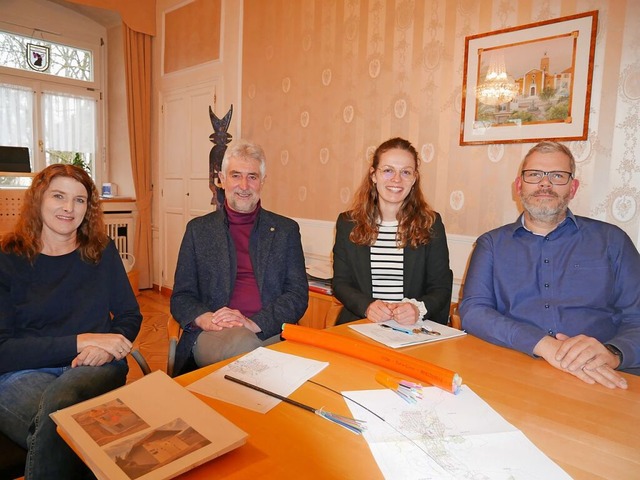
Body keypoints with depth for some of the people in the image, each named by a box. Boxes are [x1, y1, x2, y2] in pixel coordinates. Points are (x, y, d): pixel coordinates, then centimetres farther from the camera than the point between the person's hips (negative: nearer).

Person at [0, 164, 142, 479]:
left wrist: (106, 347, -9)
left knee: (59, 405, -34)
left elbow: (130, 316, 12)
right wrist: (79, 342, -14)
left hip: (95, 367, 2)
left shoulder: (102, 252, 11)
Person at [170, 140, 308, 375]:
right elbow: (181, 297, 11)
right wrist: (205, 319, -13)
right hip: (212, 336, 0)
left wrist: (254, 323, -14)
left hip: (270, 335, 0)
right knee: (241, 343, -35)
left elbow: (298, 295, 3)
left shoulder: (286, 230, 11)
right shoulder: (198, 229, 13)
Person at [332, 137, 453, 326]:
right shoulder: (348, 223, 4)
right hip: (358, 325, 0)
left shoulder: (431, 224, 2)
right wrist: (367, 306, -15)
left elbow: (441, 287, 2)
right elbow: (341, 282, 3)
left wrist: (418, 309, -18)